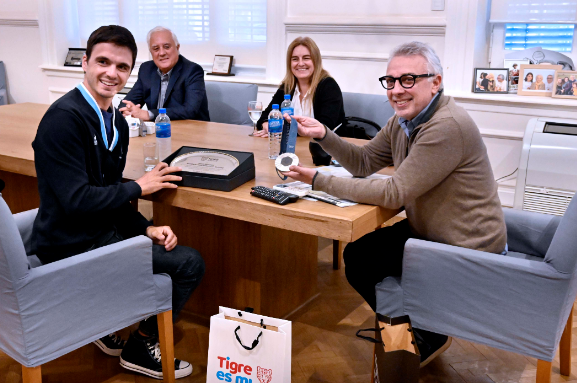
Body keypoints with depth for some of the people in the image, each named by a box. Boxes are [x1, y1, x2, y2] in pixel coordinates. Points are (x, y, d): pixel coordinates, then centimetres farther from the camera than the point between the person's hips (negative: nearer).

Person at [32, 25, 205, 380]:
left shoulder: (117, 122, 8)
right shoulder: (64, 118, -20)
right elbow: (77, 200, -25)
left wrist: (146, 228, -2)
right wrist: (138, 187, -14)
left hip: (101, 232, 9)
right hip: (74, 245, -9)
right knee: (190, 264, -10)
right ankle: (142, 346, 12)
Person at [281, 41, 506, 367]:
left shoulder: (447, 127, -28)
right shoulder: (404, 121, 3)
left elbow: (394, 193, -29)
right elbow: (364, 162, 9)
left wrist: (319, 181, -26)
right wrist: (323, 134, -7)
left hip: (467, 253, -9)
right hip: (430, 231, 9)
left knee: (360, 261, -6)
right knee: (359, 248, 11)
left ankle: (426, 340, 17)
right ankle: (423, 331, 28)